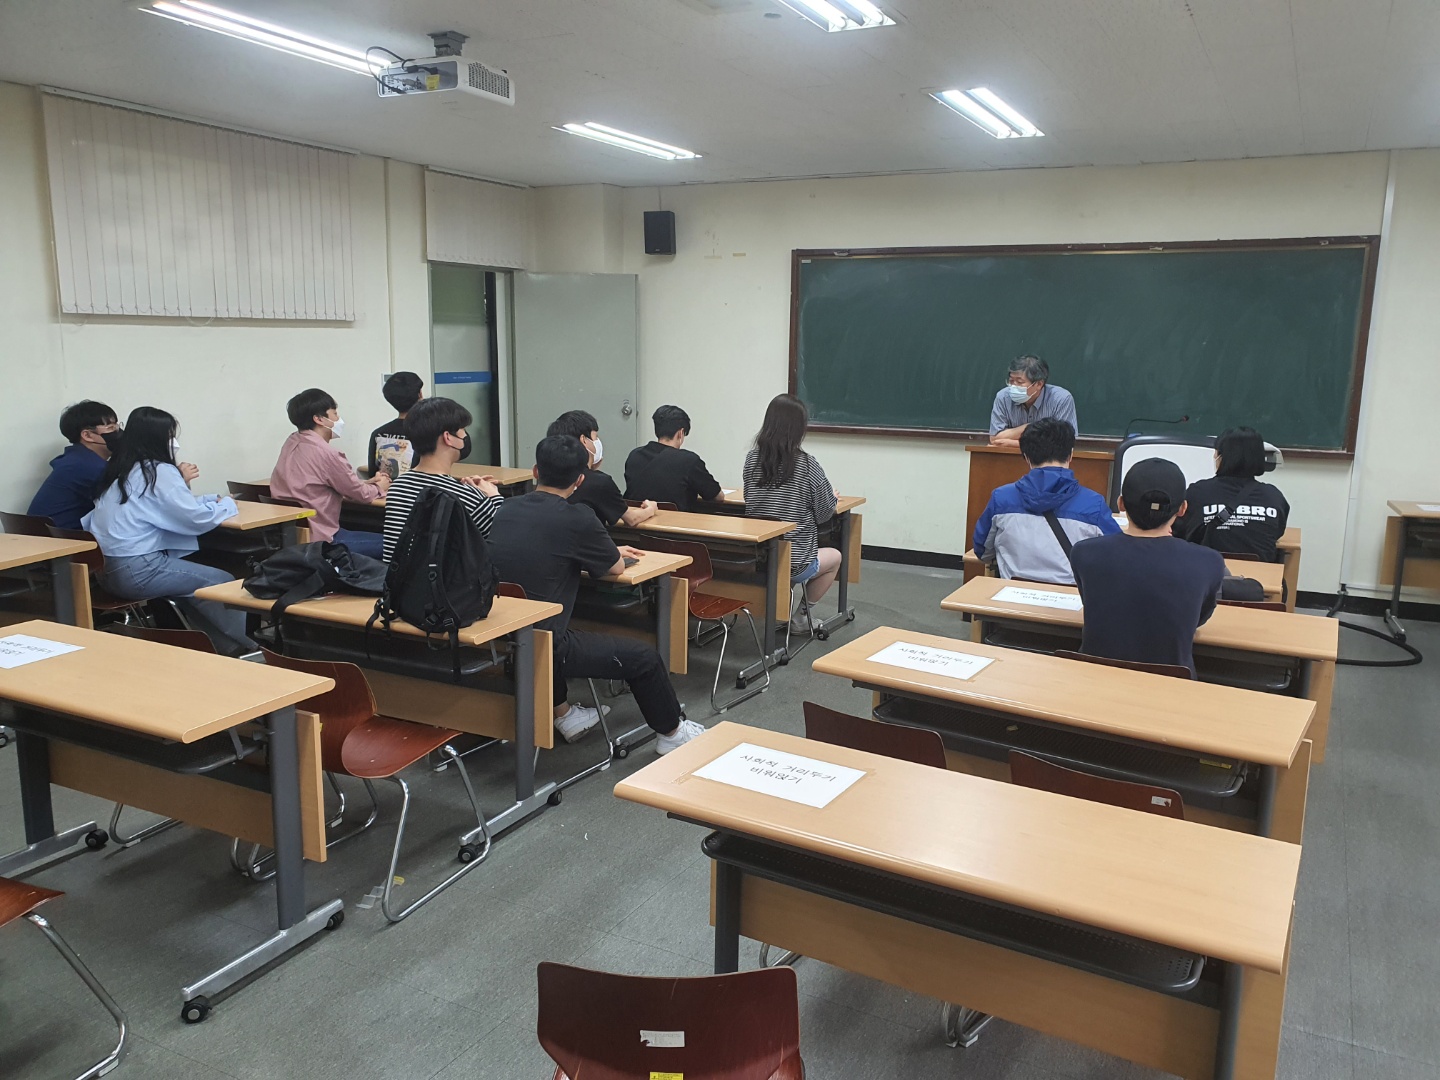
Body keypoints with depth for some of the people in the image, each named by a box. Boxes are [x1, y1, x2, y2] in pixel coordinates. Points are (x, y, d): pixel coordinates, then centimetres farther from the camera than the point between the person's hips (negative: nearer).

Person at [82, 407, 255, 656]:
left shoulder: (122, 470, 13)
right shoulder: (158, 471, -12)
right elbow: (197, 519, -14)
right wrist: (227, 504, 3)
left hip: (105, 568, 10)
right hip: (137, 572, -9)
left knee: (192, 578, 23)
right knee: (221, 582, 2)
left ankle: (227, 646, 22)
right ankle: (248, 646, 17)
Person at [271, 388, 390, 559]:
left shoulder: (292, 443, 7)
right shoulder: (324, 452, -20)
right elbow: (361, 494, -7)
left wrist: (369, 483, 19)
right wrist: (379, 488, 14)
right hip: (317, 540, -10)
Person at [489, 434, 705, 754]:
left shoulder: (506, 508, 6)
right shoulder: (577, 518, -14)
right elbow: (616, 567, 2)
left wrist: (609, 550, 28)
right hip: (538, 648, -7)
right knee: (643, 657, 9)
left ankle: (563, 715, 45)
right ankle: (672, 733, 29)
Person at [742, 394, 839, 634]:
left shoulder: (752, 459, -3)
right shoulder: (807, 465, -15)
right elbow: (824, 513, -6)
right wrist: (832, 497, 18)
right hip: (794, 562, -5)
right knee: (834, 556, 28)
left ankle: (786, 607, 31)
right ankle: (799, 617, 27)